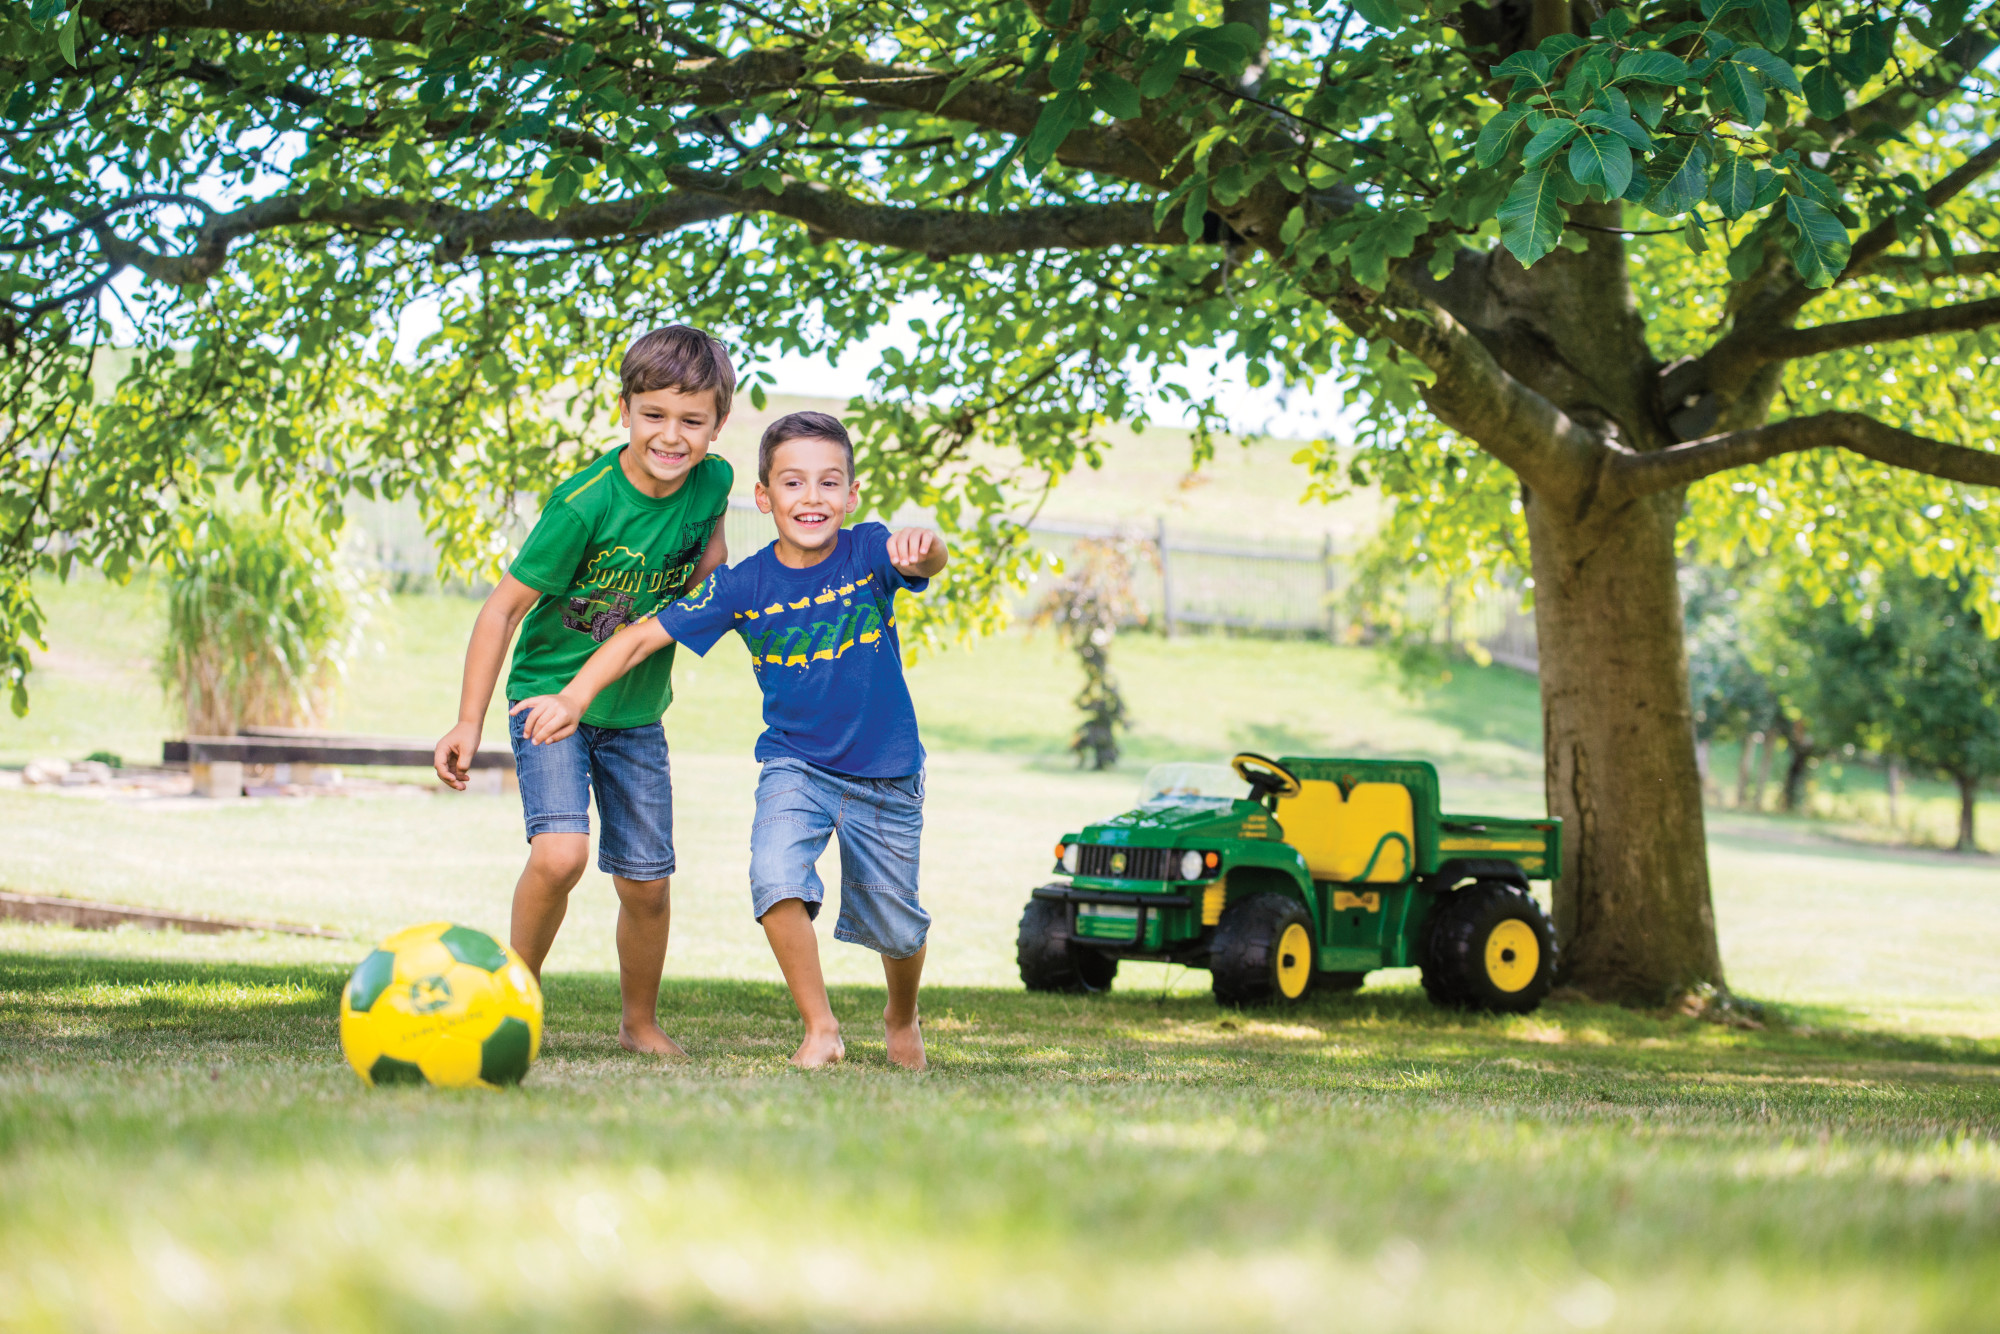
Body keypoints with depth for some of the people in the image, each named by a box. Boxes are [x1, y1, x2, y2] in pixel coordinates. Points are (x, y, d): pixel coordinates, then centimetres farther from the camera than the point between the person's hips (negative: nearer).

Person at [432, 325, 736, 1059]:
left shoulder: (712, 481, -9)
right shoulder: (584, 504, -25)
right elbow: (506, 605, -18)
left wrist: (715, 562, -1)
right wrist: (469, 723, -19)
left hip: (636, 714, 5)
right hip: (550, 695, -5)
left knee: (647, 882, 7)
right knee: (559, 852, -24)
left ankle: (640, 1024, 31)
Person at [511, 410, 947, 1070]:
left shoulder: (869, 551, -15)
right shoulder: (743, 587, -12)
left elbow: (926, 562, -36)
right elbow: (645, 636, -11)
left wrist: (925, 545, -61)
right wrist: (574, 696, -23)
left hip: (886, 775, 0)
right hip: (795, 764, 0)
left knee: (896, 927, 11)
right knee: (776, 877, -28)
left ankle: (902, 1016, 45)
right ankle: (820, 1029, -12)